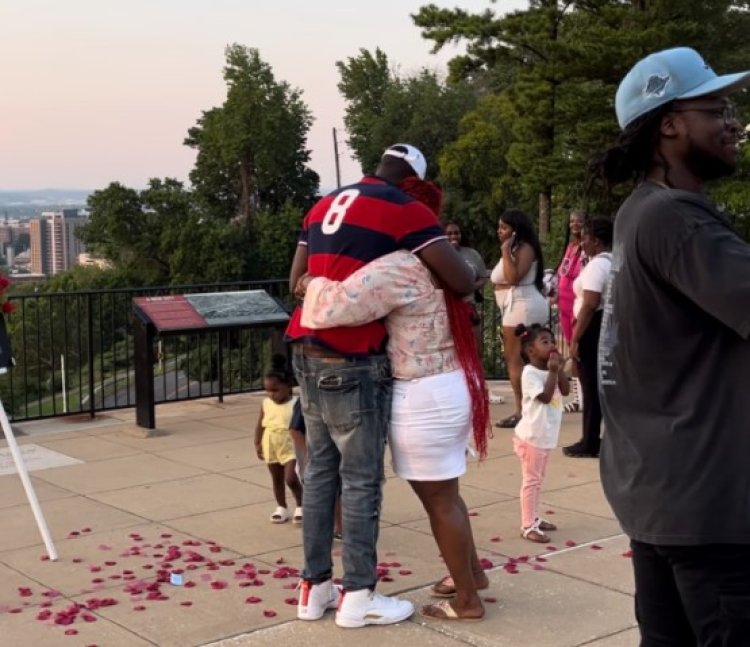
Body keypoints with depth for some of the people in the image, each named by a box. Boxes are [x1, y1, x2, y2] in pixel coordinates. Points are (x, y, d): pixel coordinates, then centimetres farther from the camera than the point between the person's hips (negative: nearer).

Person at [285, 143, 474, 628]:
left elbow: (297, 281, 20)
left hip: (308, 353, 8)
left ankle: (315, 587, 21)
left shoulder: (325, 204, 16)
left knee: (320, 470, 14)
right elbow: (463, 282, -12)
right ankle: (358, 596, 11)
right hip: (351, 362, -8)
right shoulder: (405, 210, -7)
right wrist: (463, 301, 9)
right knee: (361, 479, 2)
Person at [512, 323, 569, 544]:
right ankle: (528, 526, 0)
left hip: (546, 435, 9)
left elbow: (566, 391, 3)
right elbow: (545, 397, -24)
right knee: (531, 480, -4)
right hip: (532, 435, -9)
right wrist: (553, 371, -23)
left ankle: (534, 518, 28)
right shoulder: (530, 373, -17)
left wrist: (559, 369, -7)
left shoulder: (550, 370, 9)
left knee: (538, 479, 17)